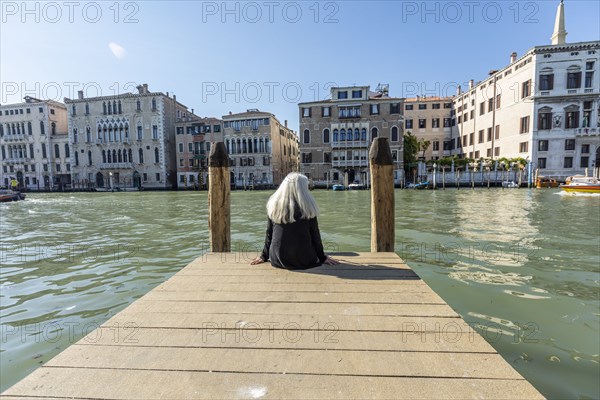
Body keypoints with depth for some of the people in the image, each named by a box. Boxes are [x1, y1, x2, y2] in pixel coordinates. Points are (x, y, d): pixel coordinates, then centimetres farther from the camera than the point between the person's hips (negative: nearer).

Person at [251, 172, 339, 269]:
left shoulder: (274, 205, -4)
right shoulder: (307, 207, -11)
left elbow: (269, 234, 3)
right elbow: (315, 234, -3)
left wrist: (264, 256, 15)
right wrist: (322, 257, 10)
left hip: (278, 260, 3)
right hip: (303, 261, -3)